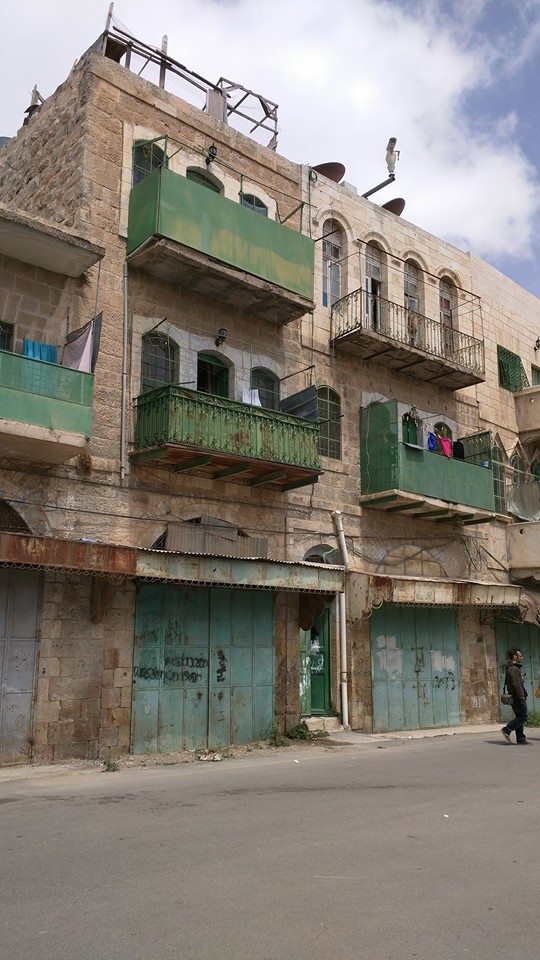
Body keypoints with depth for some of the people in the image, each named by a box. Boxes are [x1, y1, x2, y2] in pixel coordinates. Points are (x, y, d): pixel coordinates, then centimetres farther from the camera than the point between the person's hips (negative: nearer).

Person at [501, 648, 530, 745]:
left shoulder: (514, 668, 20)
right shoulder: (513, 669, -15)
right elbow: (516, 685, -21)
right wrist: (522, 697, -22)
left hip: (515, 698, 11)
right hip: (517, 697, -11)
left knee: (519, 717, 11)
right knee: (523, 717, -9)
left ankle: (521, 739, 13)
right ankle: (507, 730, -9)